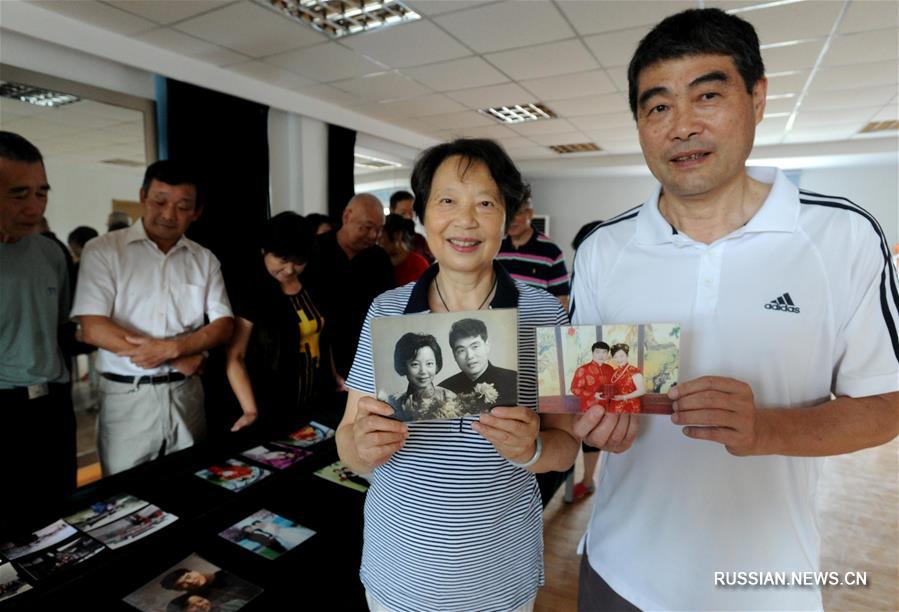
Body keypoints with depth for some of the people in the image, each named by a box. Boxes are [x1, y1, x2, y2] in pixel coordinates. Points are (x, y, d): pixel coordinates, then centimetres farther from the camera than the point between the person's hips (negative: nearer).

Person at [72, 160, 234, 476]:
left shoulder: (205, 260, 5)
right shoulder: (103, 251, -4)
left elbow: (223, 325, -1)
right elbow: (93, 329, -12)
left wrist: (172, 348, -19)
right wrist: (180, 359, -13)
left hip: (186, 394, 3)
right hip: (127, 396, -2)